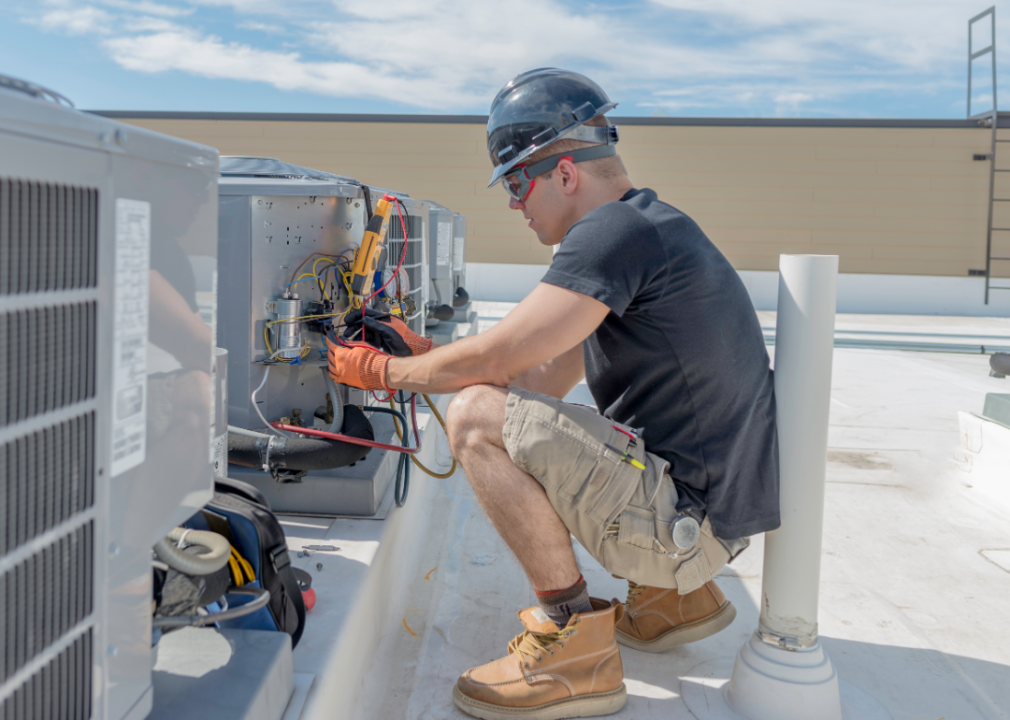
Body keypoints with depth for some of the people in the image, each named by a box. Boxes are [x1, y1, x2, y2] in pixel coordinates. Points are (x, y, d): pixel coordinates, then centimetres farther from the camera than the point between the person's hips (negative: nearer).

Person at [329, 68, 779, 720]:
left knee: (479, 418, -17)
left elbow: (495, 359, -19)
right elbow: (544, 383, 16)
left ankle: (575, 647, -8)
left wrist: (383, 371, -2)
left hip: (690, 518, -10)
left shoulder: (618, 231, -17)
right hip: (706, 504, 10)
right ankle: (675, 594, 20)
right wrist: (422, 355, 14)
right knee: (518, 420, 24)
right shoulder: (643, 228, 16)